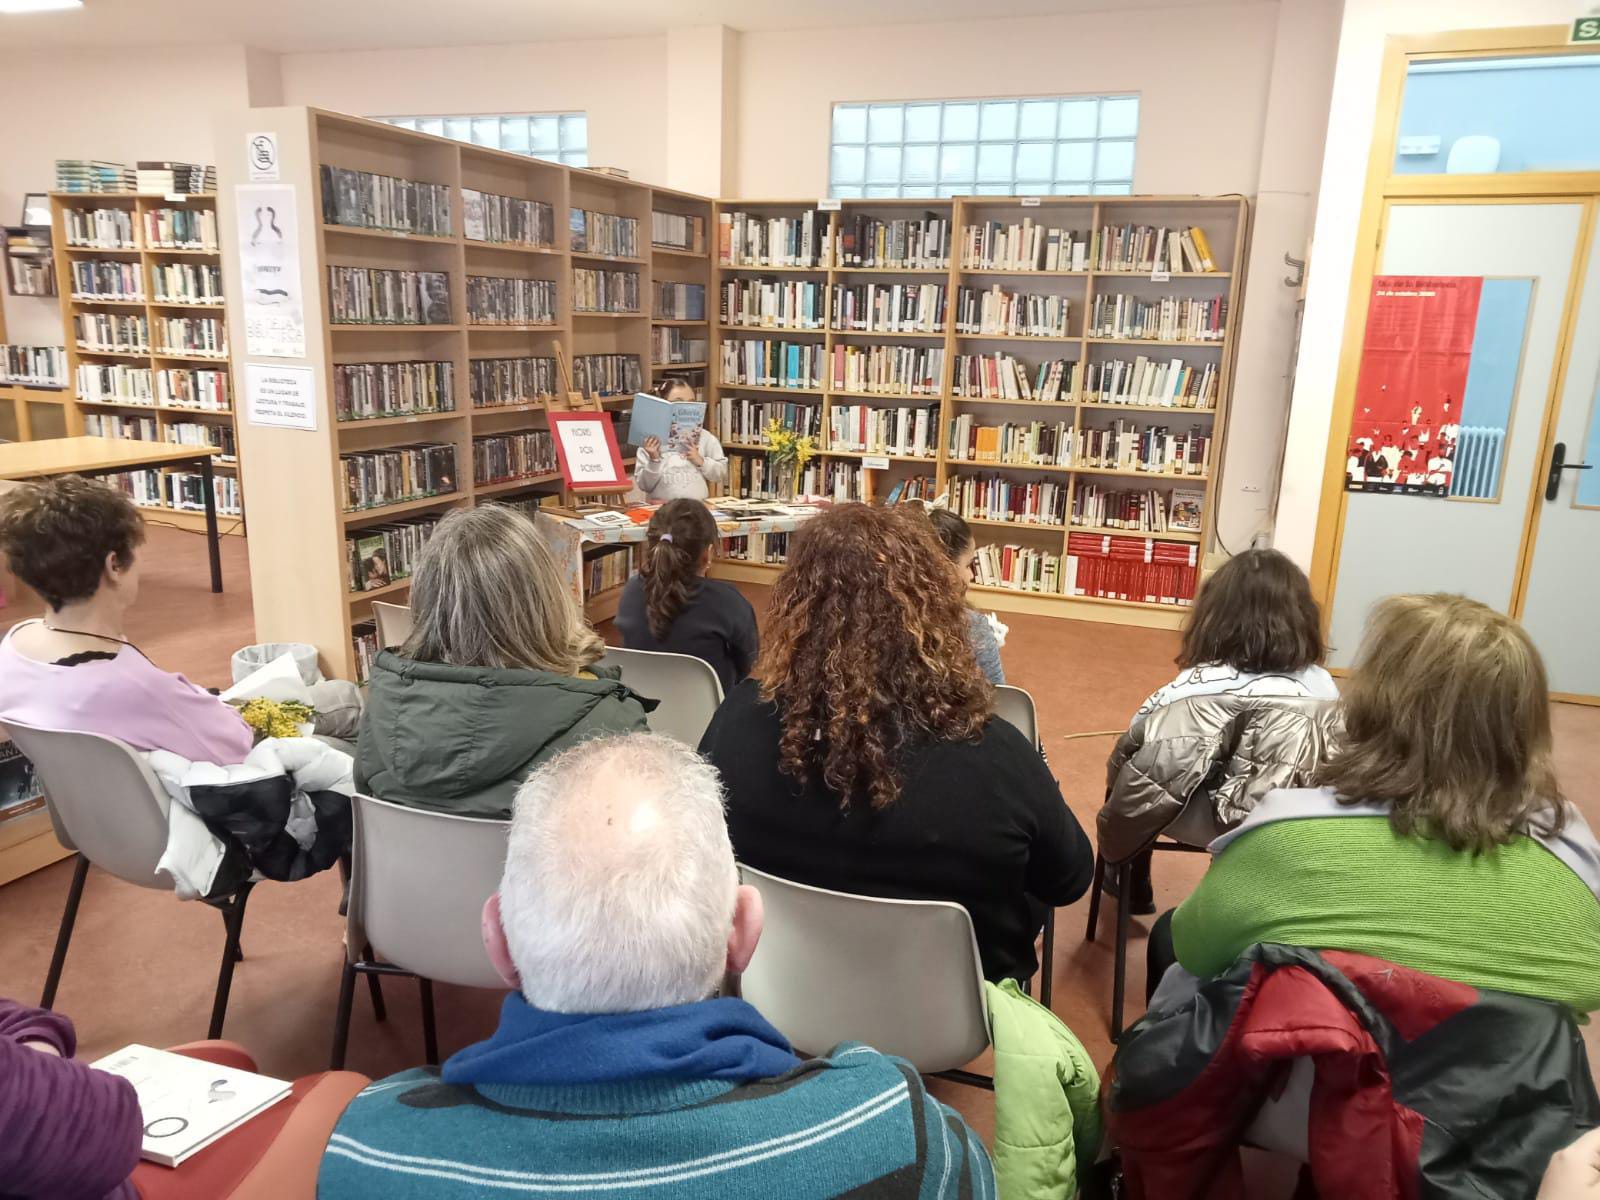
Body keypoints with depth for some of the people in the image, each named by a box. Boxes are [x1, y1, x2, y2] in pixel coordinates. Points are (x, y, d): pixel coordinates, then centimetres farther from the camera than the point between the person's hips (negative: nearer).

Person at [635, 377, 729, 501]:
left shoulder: (705, 438, 8)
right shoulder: (649, 442, 5)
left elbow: (723, 475, 9)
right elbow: (644, 486, 3)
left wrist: (701, 461, -4)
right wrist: (653, 460, -11)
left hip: (698, 505, 2)